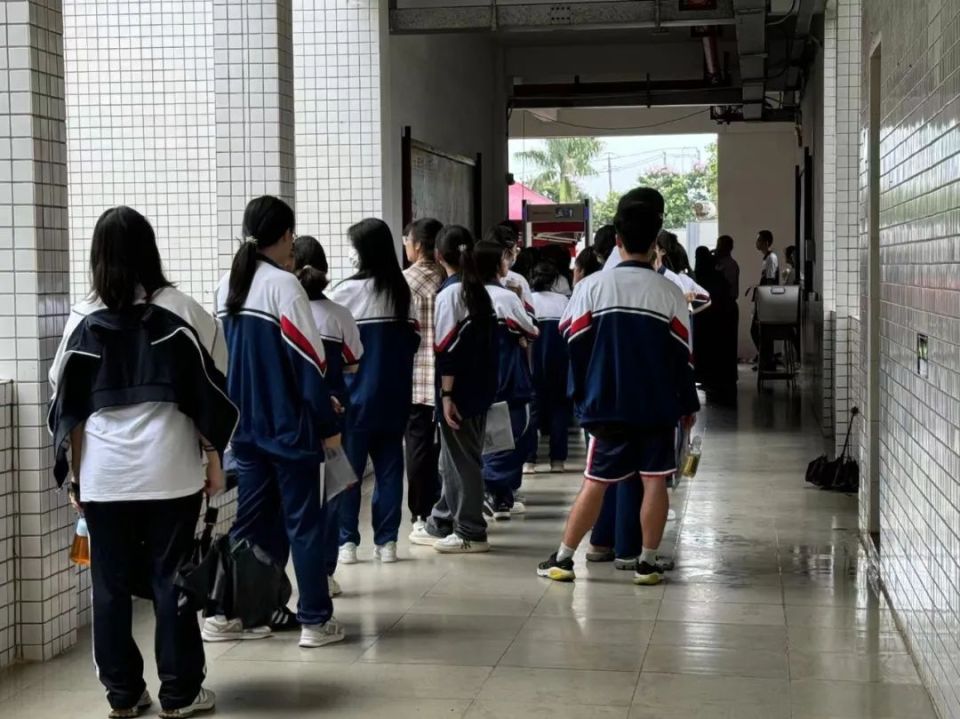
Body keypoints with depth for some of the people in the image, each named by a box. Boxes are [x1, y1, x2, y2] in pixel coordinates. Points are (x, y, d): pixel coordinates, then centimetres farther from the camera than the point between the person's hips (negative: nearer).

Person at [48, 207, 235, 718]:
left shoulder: (84, 319, 2)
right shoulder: (179, 311, -2)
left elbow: (68, 405, 6)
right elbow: (209, 392, -1)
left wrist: (74, 475, 13)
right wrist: (214, 460, 8)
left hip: (102, 474, 2)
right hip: (170, 470, -1)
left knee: (111, 585, 9)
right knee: (171, 580, 6)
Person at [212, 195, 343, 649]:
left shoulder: (226, 287, 7)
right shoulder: (284, 285, -13)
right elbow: (308, 361, -14)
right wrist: (328, 424, -9)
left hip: (245, 424, 6)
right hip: (288, 425, -6)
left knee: (254, 518, 15)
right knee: (303, 521, 2)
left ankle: (230, 612, 16)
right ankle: (315, 620, 7)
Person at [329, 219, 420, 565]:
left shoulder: (347, 291, -10)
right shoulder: (402, 291, 4)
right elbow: (413, 339, 8)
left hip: (355, 395, -4)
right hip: (394, 395, 4)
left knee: (348, 469, 3)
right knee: (389, 466, 7)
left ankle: (347, 542, 5)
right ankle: (387, 541, 10)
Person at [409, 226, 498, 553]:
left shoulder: (449, 293, -14)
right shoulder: (479, 290, 10)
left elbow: (448, 348, -18)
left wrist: (446, 395, -16)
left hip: (459, 389, -8)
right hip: (480, 388, 8)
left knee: (462, 460, -1)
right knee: (452, 458, 16)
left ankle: (471, 533, 5)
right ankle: (442, 523, 25)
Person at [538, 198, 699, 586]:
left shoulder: (592, 286, -3)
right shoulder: (670, 292, -1)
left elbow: (574, 345, -2)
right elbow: (682, 354, 0)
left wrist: (580, 393, 10)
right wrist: (689, 404, 9)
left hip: (608, 404, 1)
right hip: (659, 405, 0)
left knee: (595, 482, 7)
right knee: (655, 481, 6)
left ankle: (563, 558, 11)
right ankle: (647, 563, 8)